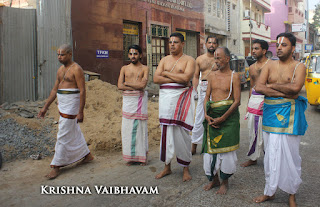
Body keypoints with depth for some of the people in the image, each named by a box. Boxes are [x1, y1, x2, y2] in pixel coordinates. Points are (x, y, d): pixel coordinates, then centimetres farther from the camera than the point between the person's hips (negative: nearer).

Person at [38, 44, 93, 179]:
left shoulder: (76, 69, -13)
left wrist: (80, 112, -21)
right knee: (74, 132, 17)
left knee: (63, 136, -6)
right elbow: (55, 90, 17)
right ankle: (87, 155, 31)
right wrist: (45, 107, 15)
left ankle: (56, 166, 1)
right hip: (62, 106, 9)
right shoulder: (60, 70, 14)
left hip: (71, 106, -9)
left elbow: (82, 91, -17)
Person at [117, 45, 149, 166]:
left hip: (139, 99, -3)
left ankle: (142, 156, 8)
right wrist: (136, 86, -8)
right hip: (127, 99, 3)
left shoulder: (145, 68, 4)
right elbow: (120, 86, -1)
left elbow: (143, 85, -13)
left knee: (140, 126, -2)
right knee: (127, 128, 2)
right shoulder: (124, 68, 12)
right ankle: (131, 156, 13)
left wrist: (127, 83, -4)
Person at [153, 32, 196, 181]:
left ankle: (186, 169, 11)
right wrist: (177, 78, -8)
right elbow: (156, 78, 1)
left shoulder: (189, 60, 3)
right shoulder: (164, 60, 15)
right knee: (166, 132, 6)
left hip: (181, 97, -4)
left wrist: (167, 73, -6)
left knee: (181, 133, -3)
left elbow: (186, 77, -15)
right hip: (165, 97, 4)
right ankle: (167, 167, 19)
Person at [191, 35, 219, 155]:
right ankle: (194, 146, 13)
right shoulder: (199, 59, 11)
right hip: (203, 90, 2)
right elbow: (196, 76, 13)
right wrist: (194, 91, 2)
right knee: (199, 119, 3)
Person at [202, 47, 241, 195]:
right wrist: (206, 115, -5)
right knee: (210, 147, 7)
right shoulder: (212, 75, 11)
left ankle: (224, 182, 19)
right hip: (212, 116, 5)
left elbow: (237, 101, -9)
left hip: (228, 115, -4)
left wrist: (222, 118, -16)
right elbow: (207, 96, 11)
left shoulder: (234, 76, -4)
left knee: (226, 148, 1)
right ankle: (214, 179, 25)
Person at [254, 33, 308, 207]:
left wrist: (272, 85, -9)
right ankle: (270, 191, 23)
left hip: (289, 114, -3)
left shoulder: (299, 67, -1)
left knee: (290, 155, 5)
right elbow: (258, 87, -7)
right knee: (271, 154, 10)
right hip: (270, 113, 3)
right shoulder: (269, 66, 9)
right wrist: (285, 93, -14)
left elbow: (295, 87, -21)